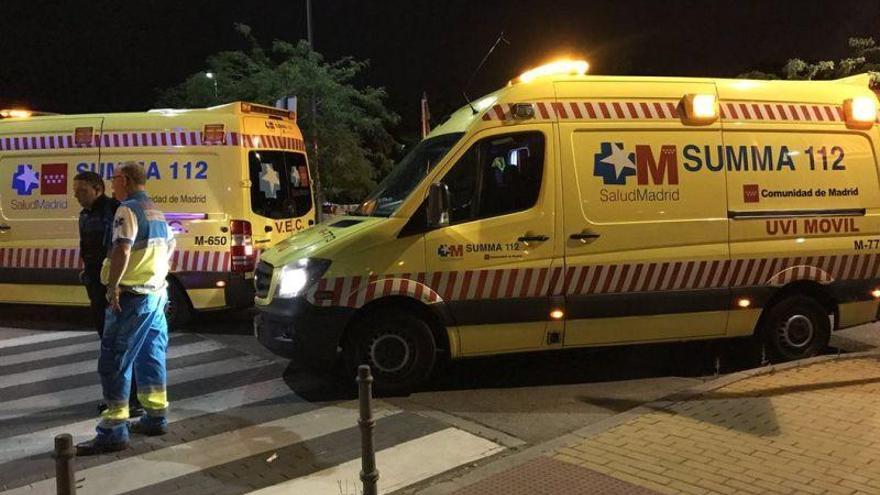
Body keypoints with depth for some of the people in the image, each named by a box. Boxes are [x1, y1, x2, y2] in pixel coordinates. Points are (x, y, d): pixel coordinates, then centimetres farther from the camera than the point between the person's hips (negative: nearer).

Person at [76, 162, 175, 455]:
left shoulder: (128, 210, -12)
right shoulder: (157, 213, 16)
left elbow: (122, 249, -25)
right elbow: (169, 248, 27)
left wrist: (113, 286, -20)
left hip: (132, 296, -9)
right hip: (157, 294, 9)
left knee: (114, 362, -5)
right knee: (151, 358, 17)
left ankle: (113, 431, -5)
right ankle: (155, 417, 24)